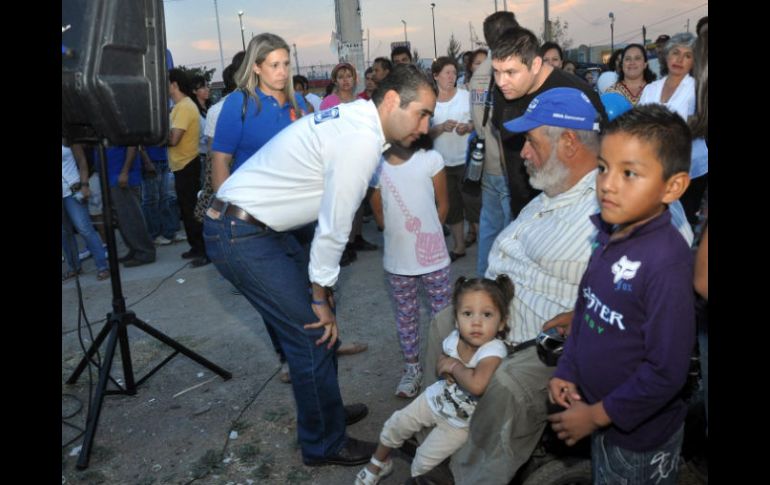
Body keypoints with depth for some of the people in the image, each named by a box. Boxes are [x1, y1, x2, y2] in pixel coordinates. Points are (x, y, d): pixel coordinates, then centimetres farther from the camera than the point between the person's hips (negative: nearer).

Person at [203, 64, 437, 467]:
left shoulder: (355, 119, 8)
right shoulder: (362, 141, -22)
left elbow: (328, 217, 12)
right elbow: (334, 228, -18)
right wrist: (321, 297, -5)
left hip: (261, 224, 10)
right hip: (240, 235, -10)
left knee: (318, 315, 17)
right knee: (313, 332, -2)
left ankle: (325, 409, 36)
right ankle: (324, 444, 17)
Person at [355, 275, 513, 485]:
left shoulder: (494, 351, -37)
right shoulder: (454, 338, -18)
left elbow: (476, 385, -54)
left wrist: (455, 367, -35)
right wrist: (453, 369, -19)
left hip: (460, 420, -5)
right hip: (436, 398, 5)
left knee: (424, 461, -1)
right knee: (395, 425, 14)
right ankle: (379, 464, 43)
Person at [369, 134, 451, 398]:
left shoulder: (431, 159, -8)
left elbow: (443, 205, 1)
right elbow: (378, 210, 6)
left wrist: (427, 234, 3)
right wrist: (399, 235, 3)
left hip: (432, 256, -2)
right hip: (397, 260, 2)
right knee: (405, 316, 16)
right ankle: (412, 368, 32)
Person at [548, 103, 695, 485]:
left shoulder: (667, 261, -28)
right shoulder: (610, 237, -5)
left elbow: (667, 371, -25)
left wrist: (597, 414, -17)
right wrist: (566, 372, 1)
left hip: (641, 438, -6)